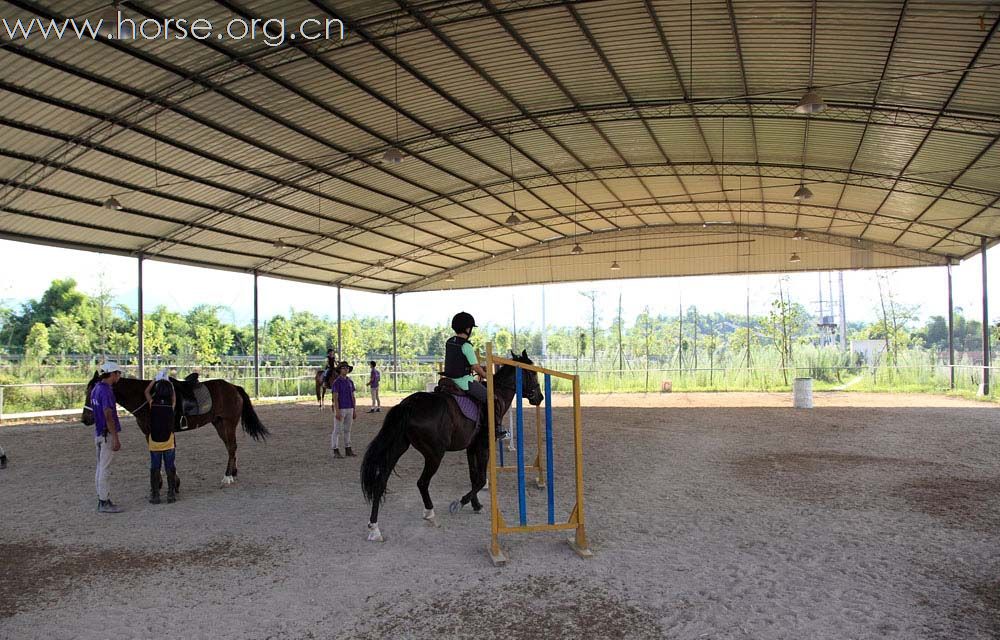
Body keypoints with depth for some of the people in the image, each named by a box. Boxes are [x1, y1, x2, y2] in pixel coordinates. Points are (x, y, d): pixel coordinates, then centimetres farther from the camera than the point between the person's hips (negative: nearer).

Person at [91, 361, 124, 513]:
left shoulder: (96, 389, 10)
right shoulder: (106, 391, -19)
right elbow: (108, 416, -22)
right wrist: (116, 439, -21)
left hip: (98, 433, 10)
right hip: (107, 434, -10)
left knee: (101, 468, 14)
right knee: (105, 469, -4)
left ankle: (102, 500, 21)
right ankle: (104, 503, 1)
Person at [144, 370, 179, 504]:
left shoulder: (152, 404, -8)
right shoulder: (171, 405, -7)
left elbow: (147, 391, 12)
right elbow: (174, 395, 16)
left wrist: (155, 379, 20)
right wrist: (168, 382, 24)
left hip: (154, 443, 0)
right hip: (169, 443, 0)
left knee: (154, 469, 8)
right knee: (170, 469, 9)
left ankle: (155, 495, 10)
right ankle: (171, 494, 12)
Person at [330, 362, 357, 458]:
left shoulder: (350, 382, 10)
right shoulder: (336, 382, -11)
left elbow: (352, 397, 12)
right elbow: (335, 398, -15)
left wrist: (354, 410, 9)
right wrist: (337, 412, -20)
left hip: (349, 409, 6)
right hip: (340, 409, -6)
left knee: (347, 430, 11)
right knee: (337, 431, -2)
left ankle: (348, 450, 17)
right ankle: (336, 452, 2)